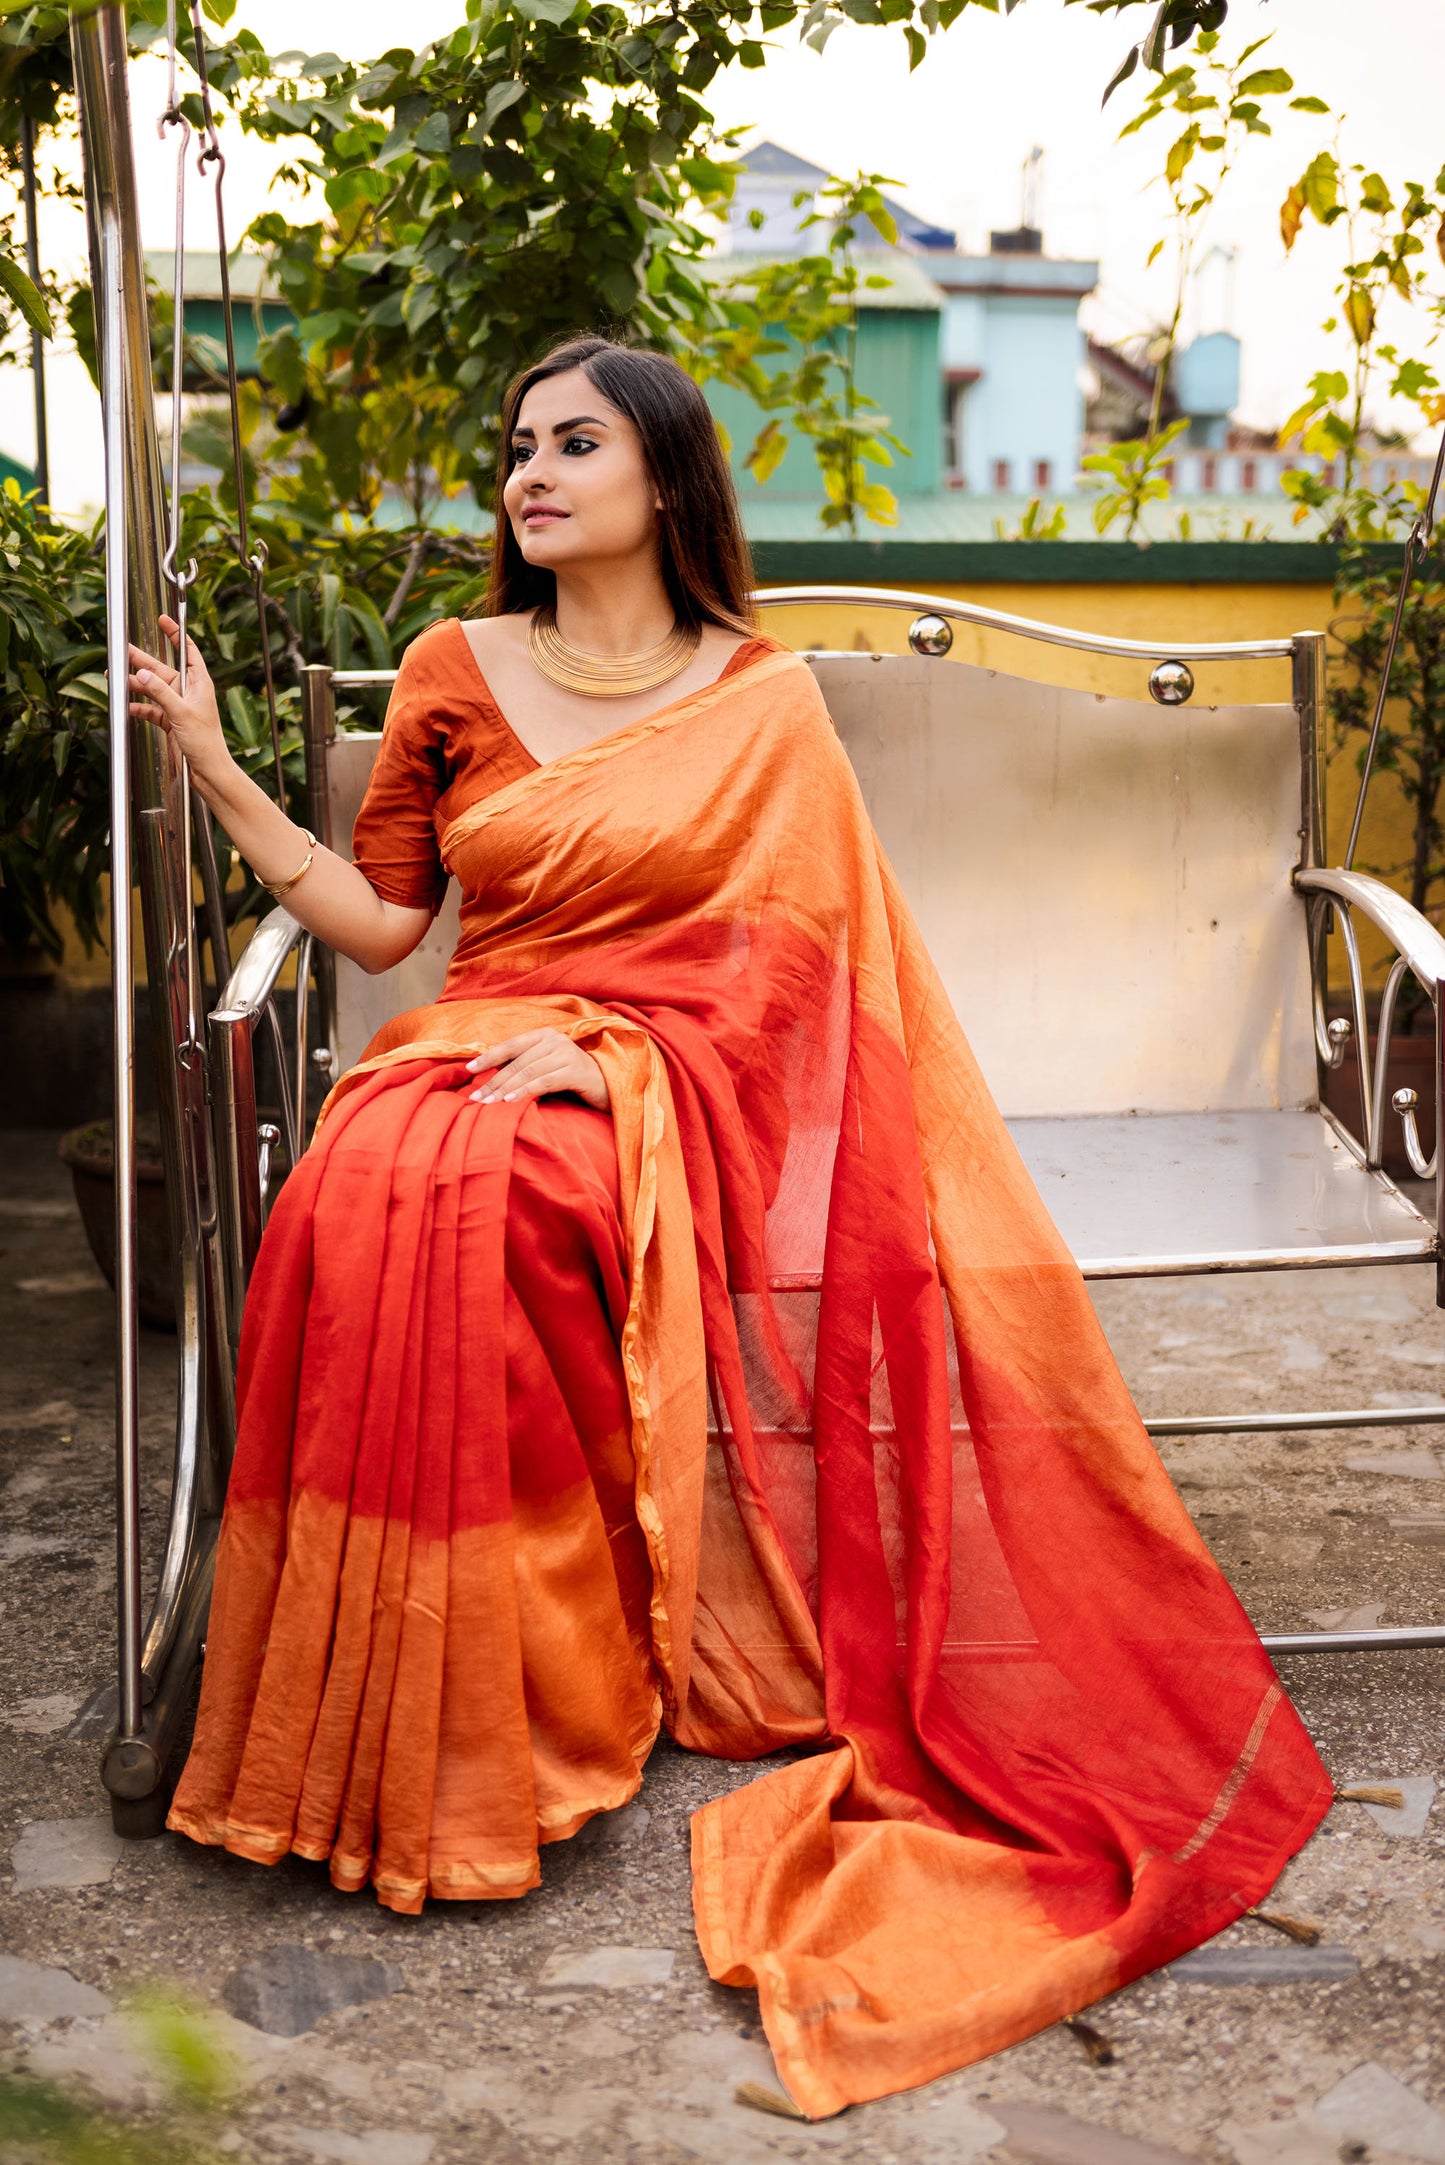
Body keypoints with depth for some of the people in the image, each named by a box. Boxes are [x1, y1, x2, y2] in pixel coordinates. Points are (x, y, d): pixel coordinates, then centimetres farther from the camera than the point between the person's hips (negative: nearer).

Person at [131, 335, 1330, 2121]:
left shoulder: (763, 699, 8)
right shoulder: (455, 672, 13)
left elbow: (779, 965, 1)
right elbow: (381, 921, 12)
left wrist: (610, 1048, -15)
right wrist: (214, 768, 6)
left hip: (681, 1092, -2)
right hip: (472, 1051, 3)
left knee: (499, 1200, -35)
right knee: (366, 1199, -32)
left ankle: (542, 1703, -20)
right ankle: (403, 1731, -20)